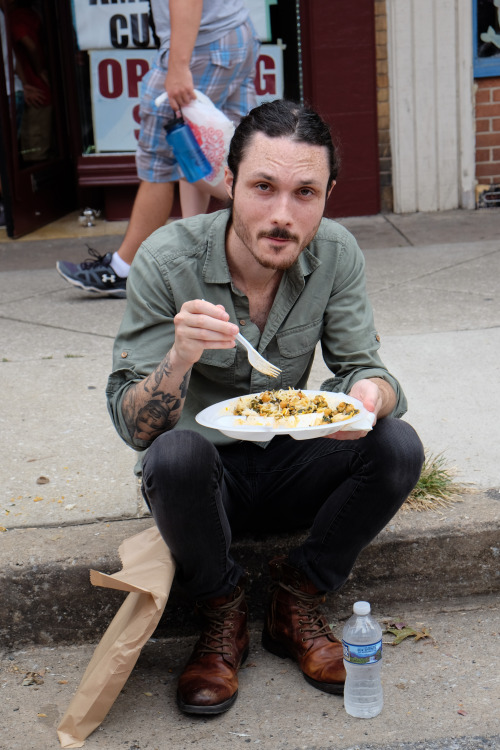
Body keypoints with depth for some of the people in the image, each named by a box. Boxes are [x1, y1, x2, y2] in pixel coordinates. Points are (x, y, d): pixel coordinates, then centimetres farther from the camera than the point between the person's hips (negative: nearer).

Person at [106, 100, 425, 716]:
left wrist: (371, 393, -34)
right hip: (204, 478, -2)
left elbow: (363, 367, -9)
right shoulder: (166, 259, -20)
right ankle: (221, 612, -6)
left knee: (398, 448, -23)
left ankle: (297, 600, 0)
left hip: (290, 468, 3)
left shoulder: (336, 255, -11)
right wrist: (179, 359, -43)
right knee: (177, 454, -35)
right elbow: (133, 427, -21)